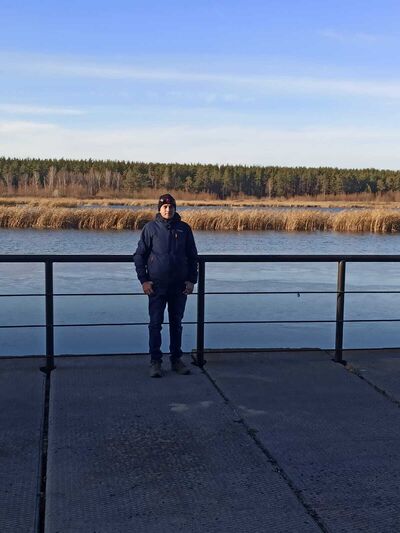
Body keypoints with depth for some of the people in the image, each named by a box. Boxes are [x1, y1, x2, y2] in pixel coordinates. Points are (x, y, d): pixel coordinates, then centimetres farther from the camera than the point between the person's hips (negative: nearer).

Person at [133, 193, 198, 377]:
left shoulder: (184, 228, 4)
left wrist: (191, 280, 2)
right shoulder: (151, 228, -1)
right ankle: (155, 361, 8)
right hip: (157, 286, -2)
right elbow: (139, 255, 2)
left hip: (179, 286, 2)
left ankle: (176, 359, 21)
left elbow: (193, 257, 10)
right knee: (155, 324, 0)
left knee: (176, 323, 11)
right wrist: (143, 280, -5)